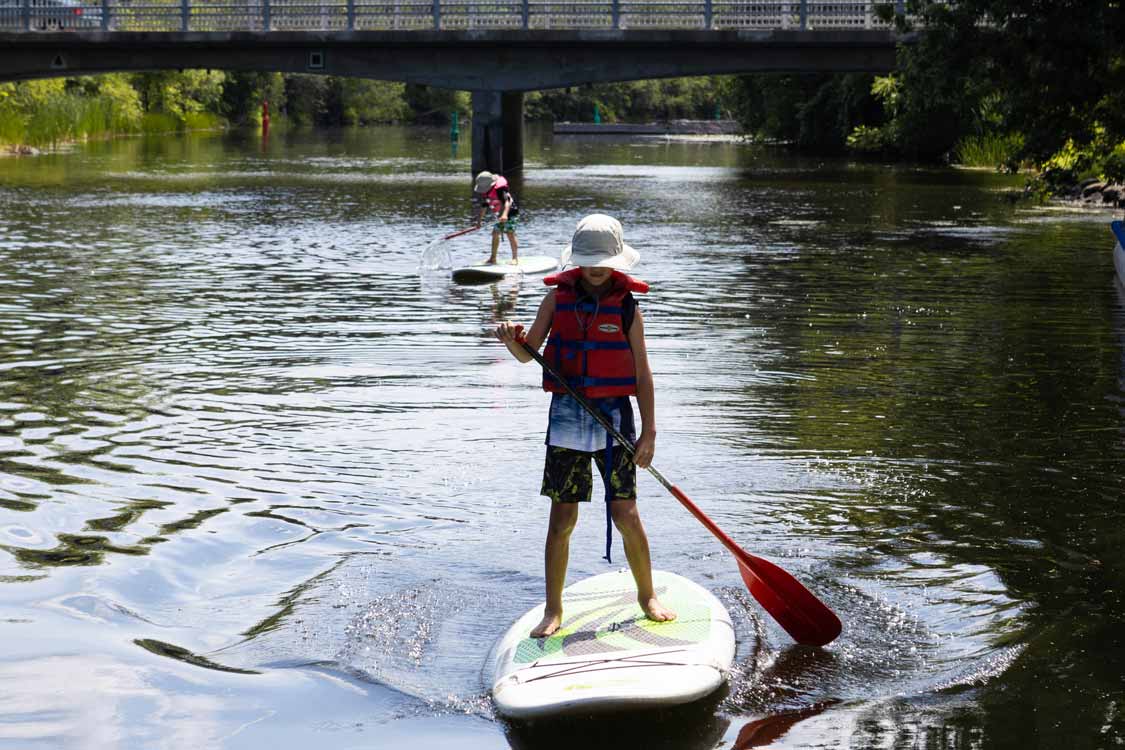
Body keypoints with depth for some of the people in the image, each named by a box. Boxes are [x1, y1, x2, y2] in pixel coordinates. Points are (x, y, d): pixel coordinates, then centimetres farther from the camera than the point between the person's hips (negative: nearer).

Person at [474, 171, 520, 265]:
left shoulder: (500, 189, -28)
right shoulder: (485, 193, -1)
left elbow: (507, 201, -40)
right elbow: (484, 206, 12)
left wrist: (505, 214, -54)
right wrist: (479, 219, 16)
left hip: (510, 213, -9)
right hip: (500, 216, 9)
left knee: (510, 233, -18)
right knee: (495, 234, 9)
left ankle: (515, 257, -14)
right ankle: (493, 258, 18)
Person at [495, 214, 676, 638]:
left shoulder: (626, 305, 0)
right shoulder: (558, 296, 4)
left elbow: (642, 373, 3)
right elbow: (529, 353, 5)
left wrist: (649, 431, -1)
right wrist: (512, 338, -18)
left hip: (614, 413, -1)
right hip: (567, 414, 1)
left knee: (626, 514, -3)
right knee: (562, 518, 1)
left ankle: (647, 595, 17)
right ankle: (553, 610, 9)